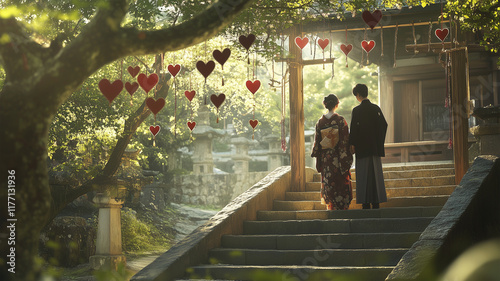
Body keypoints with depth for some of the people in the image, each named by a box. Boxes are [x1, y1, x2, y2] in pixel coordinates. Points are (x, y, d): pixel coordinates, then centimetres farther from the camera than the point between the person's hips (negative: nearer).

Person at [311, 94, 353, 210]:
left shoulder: (320, 122, 0)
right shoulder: (340, 120, -10)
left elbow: (317, 141, 4)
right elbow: (345, 140, -10)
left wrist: (318, 161, 12)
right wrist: (347, 158, -3)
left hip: (325, 159, 3)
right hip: (338, 157, -3)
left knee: (328, 185, 10)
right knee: (341, 185, 5)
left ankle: (331, 208, 13)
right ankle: (342, 209, 5)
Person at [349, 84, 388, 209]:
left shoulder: (357, 110, -9)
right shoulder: (376, 108, 5)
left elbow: (354, 128, -13)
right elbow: (384, 125, 7)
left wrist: (352, 144, -5)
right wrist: (380, 143, 14)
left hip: (362, 147, -4)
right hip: (376, 147, 4)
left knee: (364, 174, -1)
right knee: (376, 173, 8)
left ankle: (366, 202, -3)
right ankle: (376, 202, 8)